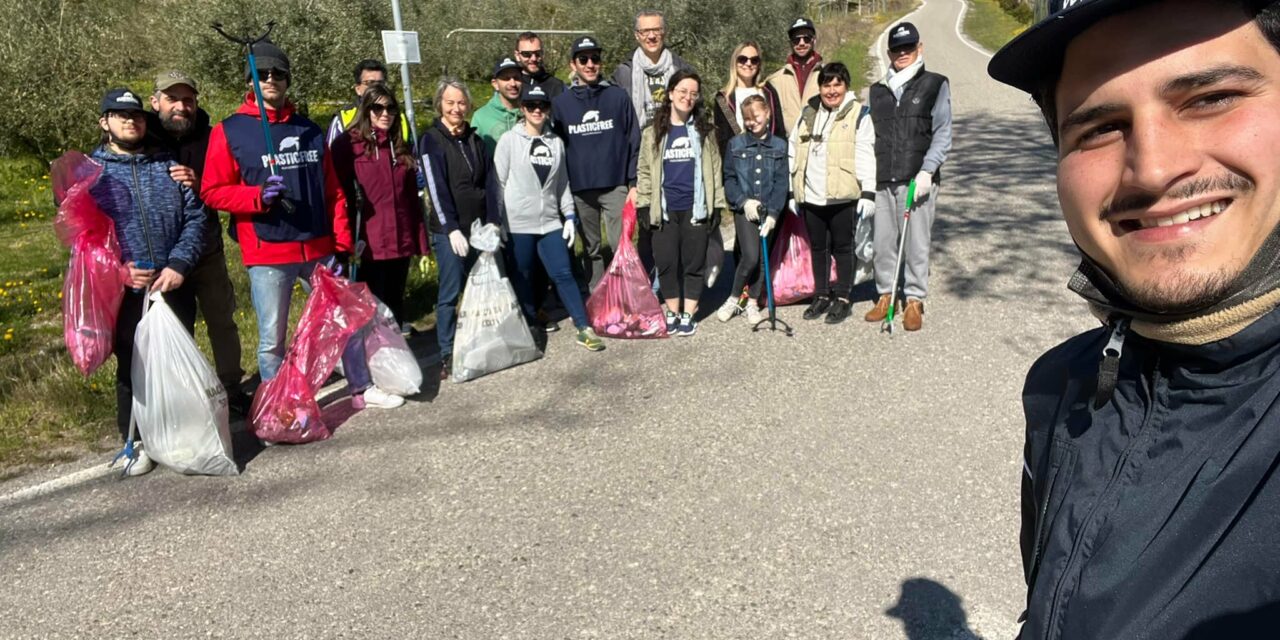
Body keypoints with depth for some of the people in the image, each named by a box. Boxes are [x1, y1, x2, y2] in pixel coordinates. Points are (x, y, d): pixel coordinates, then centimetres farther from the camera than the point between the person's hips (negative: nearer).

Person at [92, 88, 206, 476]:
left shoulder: (169, 165, 10)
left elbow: (196, 217, 3)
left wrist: (179, 265, -11)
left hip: (175, 286, 2)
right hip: (125, 293, -1)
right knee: (132, 368, 7)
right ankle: (136, 442, 22)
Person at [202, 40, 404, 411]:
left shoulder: (310, 130, 13)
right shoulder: (229, 131, 0)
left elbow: (332, 190, 12)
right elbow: (212, 192, -3)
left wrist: (342, 241, 5)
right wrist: (259, 196, -19)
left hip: (319, 248, 4)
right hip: (267, 254, -4)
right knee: (272, 340, 3)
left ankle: (362, 389, 28)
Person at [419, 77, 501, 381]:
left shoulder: (475, 140, 12)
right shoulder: (431, 140, -3)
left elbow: (489, 183, 10)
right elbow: (436, 188, -10)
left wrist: (492, 222, 1)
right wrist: (452, 229, -16)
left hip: (479, 228, 5)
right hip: (449, 230, -5)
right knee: (450, 293, -3)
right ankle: (447, 355, 4)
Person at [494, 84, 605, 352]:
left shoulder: (556, 142, 9)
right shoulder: (509, 140, -2)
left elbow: (562, 183, 13)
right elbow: (498, 183, -3)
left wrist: (570, 217, 7)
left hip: (550, 221, 3)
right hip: (518, 222, -2)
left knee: (563, 274, -1)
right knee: (523, 278, 7)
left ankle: (584, 329, 1)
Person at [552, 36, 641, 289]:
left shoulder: (618, 97, 4)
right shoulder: (560, 103, 6)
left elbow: (634, 142, 3)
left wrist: (634, 183, -3)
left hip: (616, 186, -1)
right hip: (579, 189, 2)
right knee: (591, 250, 10)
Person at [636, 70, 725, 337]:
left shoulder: (703, 131, 8)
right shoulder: (653, 133, 6)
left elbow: (714, 169, 6)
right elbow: (644, 171, 6)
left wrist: (716, 205, 1)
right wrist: (644, 205, -1)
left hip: (695, 208, 0)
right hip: (664, 209, 0)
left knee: (694, 262, 4)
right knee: (666, 262, 4)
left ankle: (688, 314, 14)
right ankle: (672, 312, 18)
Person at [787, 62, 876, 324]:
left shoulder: (858, 115, -2)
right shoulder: (808, 113, 12)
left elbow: (866, 156, -7)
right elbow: (793, 151, 16)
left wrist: (868, 192, -13)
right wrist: (791, 190, 14)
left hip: (842, 196, -5)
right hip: (811, 196, 5)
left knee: (842, 247, 5)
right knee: (818, 247, 13)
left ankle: (842, 297, 16)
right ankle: (821, 295, 26)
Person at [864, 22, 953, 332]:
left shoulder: (935, 85, 6)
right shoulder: (877, 91, 17)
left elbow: (942, 134, 0)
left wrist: (927, 172, -11)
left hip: (917, 179, -3)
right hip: (881, 181, 3)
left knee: (916, 244, -2)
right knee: (881, 242, 5)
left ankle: (915, 300, 9)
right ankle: (885, 296, 18)